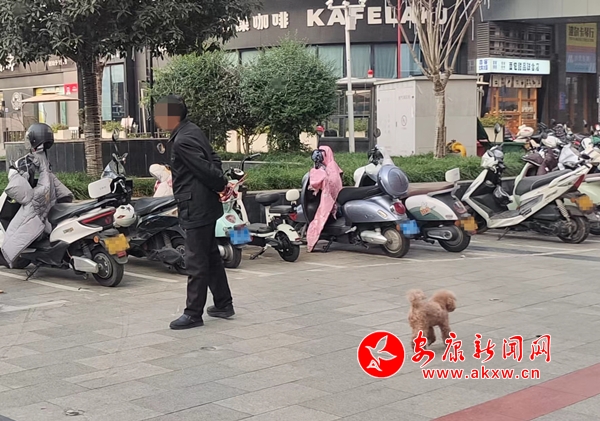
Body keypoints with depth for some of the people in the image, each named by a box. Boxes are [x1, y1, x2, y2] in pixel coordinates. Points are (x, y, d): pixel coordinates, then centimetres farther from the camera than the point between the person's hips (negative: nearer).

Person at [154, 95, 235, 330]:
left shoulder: (182, 141, -19)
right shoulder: (193, 131, 11)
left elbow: (207, 169, -20)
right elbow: (214, 160, 15)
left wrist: (222, 186, -4)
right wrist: (222, 184, 4)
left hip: (195, 210, -10)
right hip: (206, 207, 10)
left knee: (196, 262, -3)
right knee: (211, 257, 18)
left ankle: (193, 313, 5)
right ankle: (223, 304, 27)